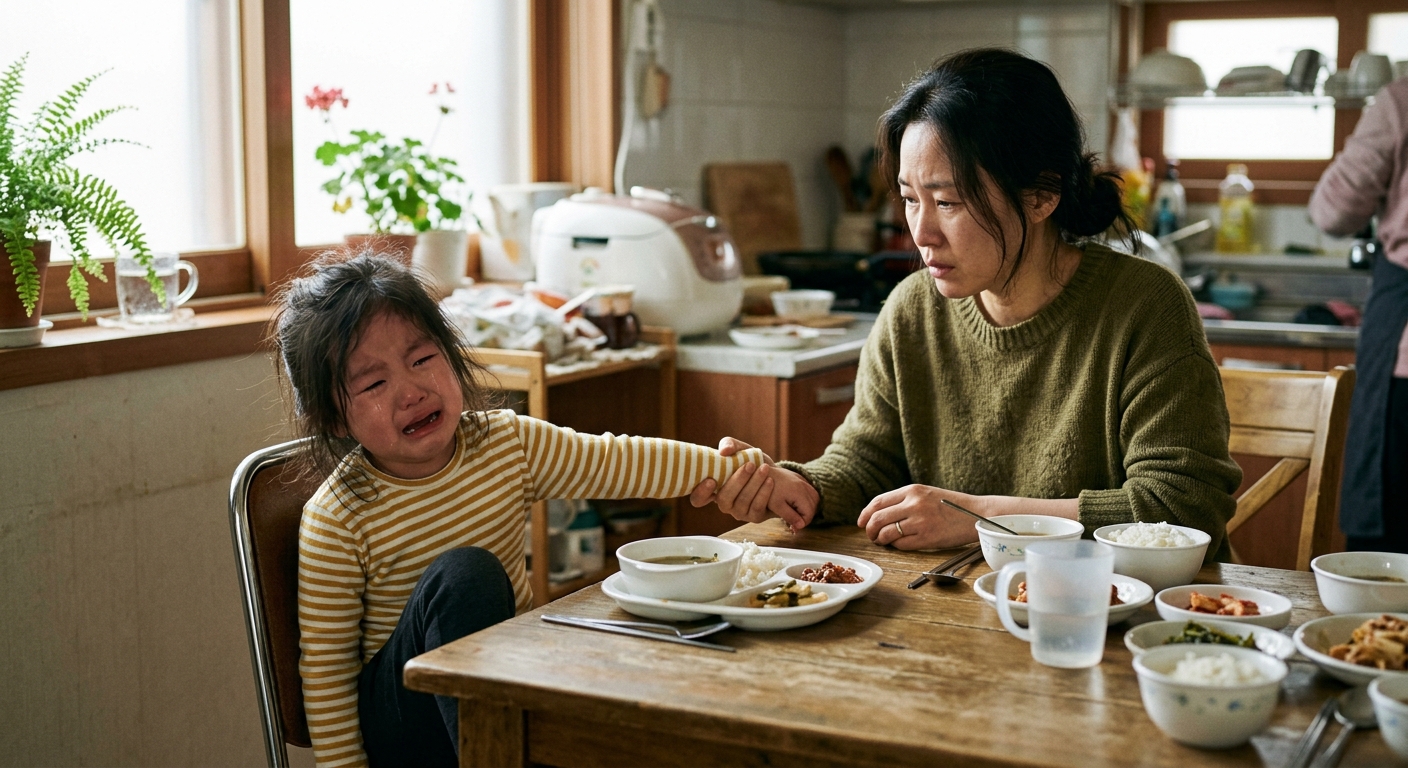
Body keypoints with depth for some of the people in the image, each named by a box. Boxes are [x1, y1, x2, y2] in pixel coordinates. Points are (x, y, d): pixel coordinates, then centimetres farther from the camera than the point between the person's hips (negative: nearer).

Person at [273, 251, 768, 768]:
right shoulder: (335, 521, -16)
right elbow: (325, 667, -10)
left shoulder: (509, 444, -4)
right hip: (404, 718, -3)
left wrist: (735, 468, -12)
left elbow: (618, 462, -2)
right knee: (466, 575, -31)